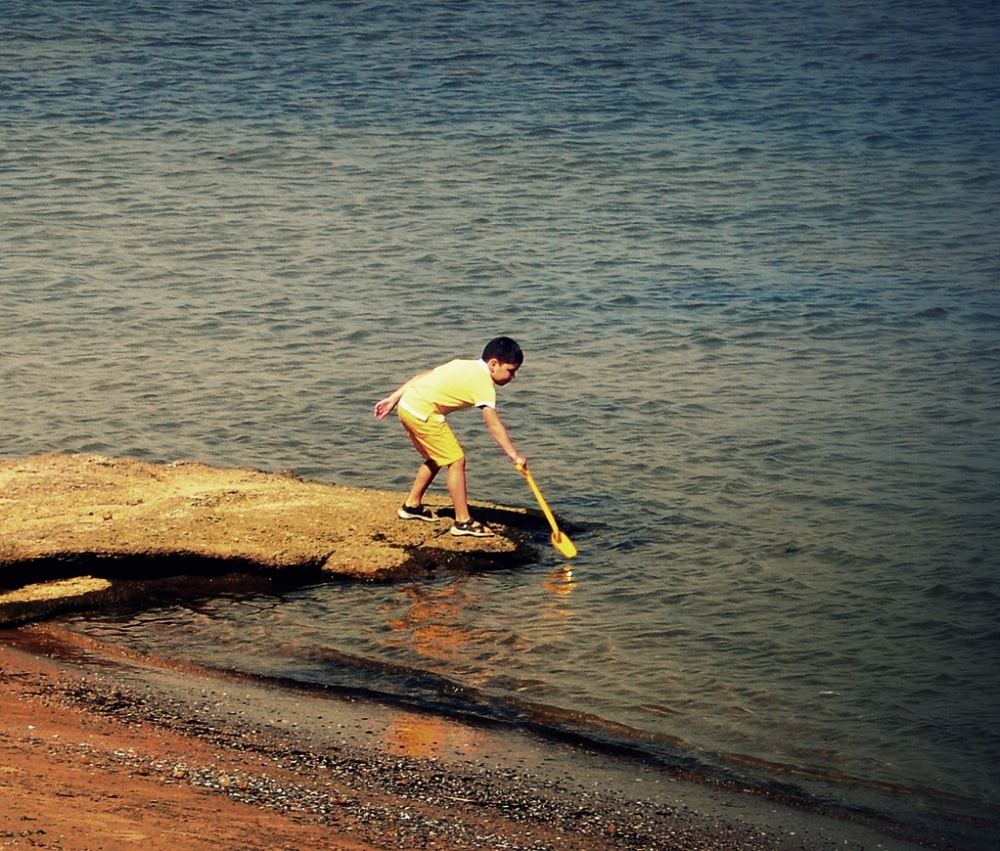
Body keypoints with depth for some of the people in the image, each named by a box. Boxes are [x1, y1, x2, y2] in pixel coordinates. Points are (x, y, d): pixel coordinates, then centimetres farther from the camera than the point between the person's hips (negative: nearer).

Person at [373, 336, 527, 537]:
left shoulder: (464, 366, 15)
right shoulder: (483, 383, -11)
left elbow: (425, 376, 16)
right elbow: (494, 425, -19)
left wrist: (394, 398, 19)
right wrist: (515, 455, -21)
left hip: (407, 405, 10)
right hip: (423, 412, -10)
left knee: (436, 458, 25)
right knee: (456, 460, -5)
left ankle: (411, 505, 36)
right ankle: (463, 522, -3)